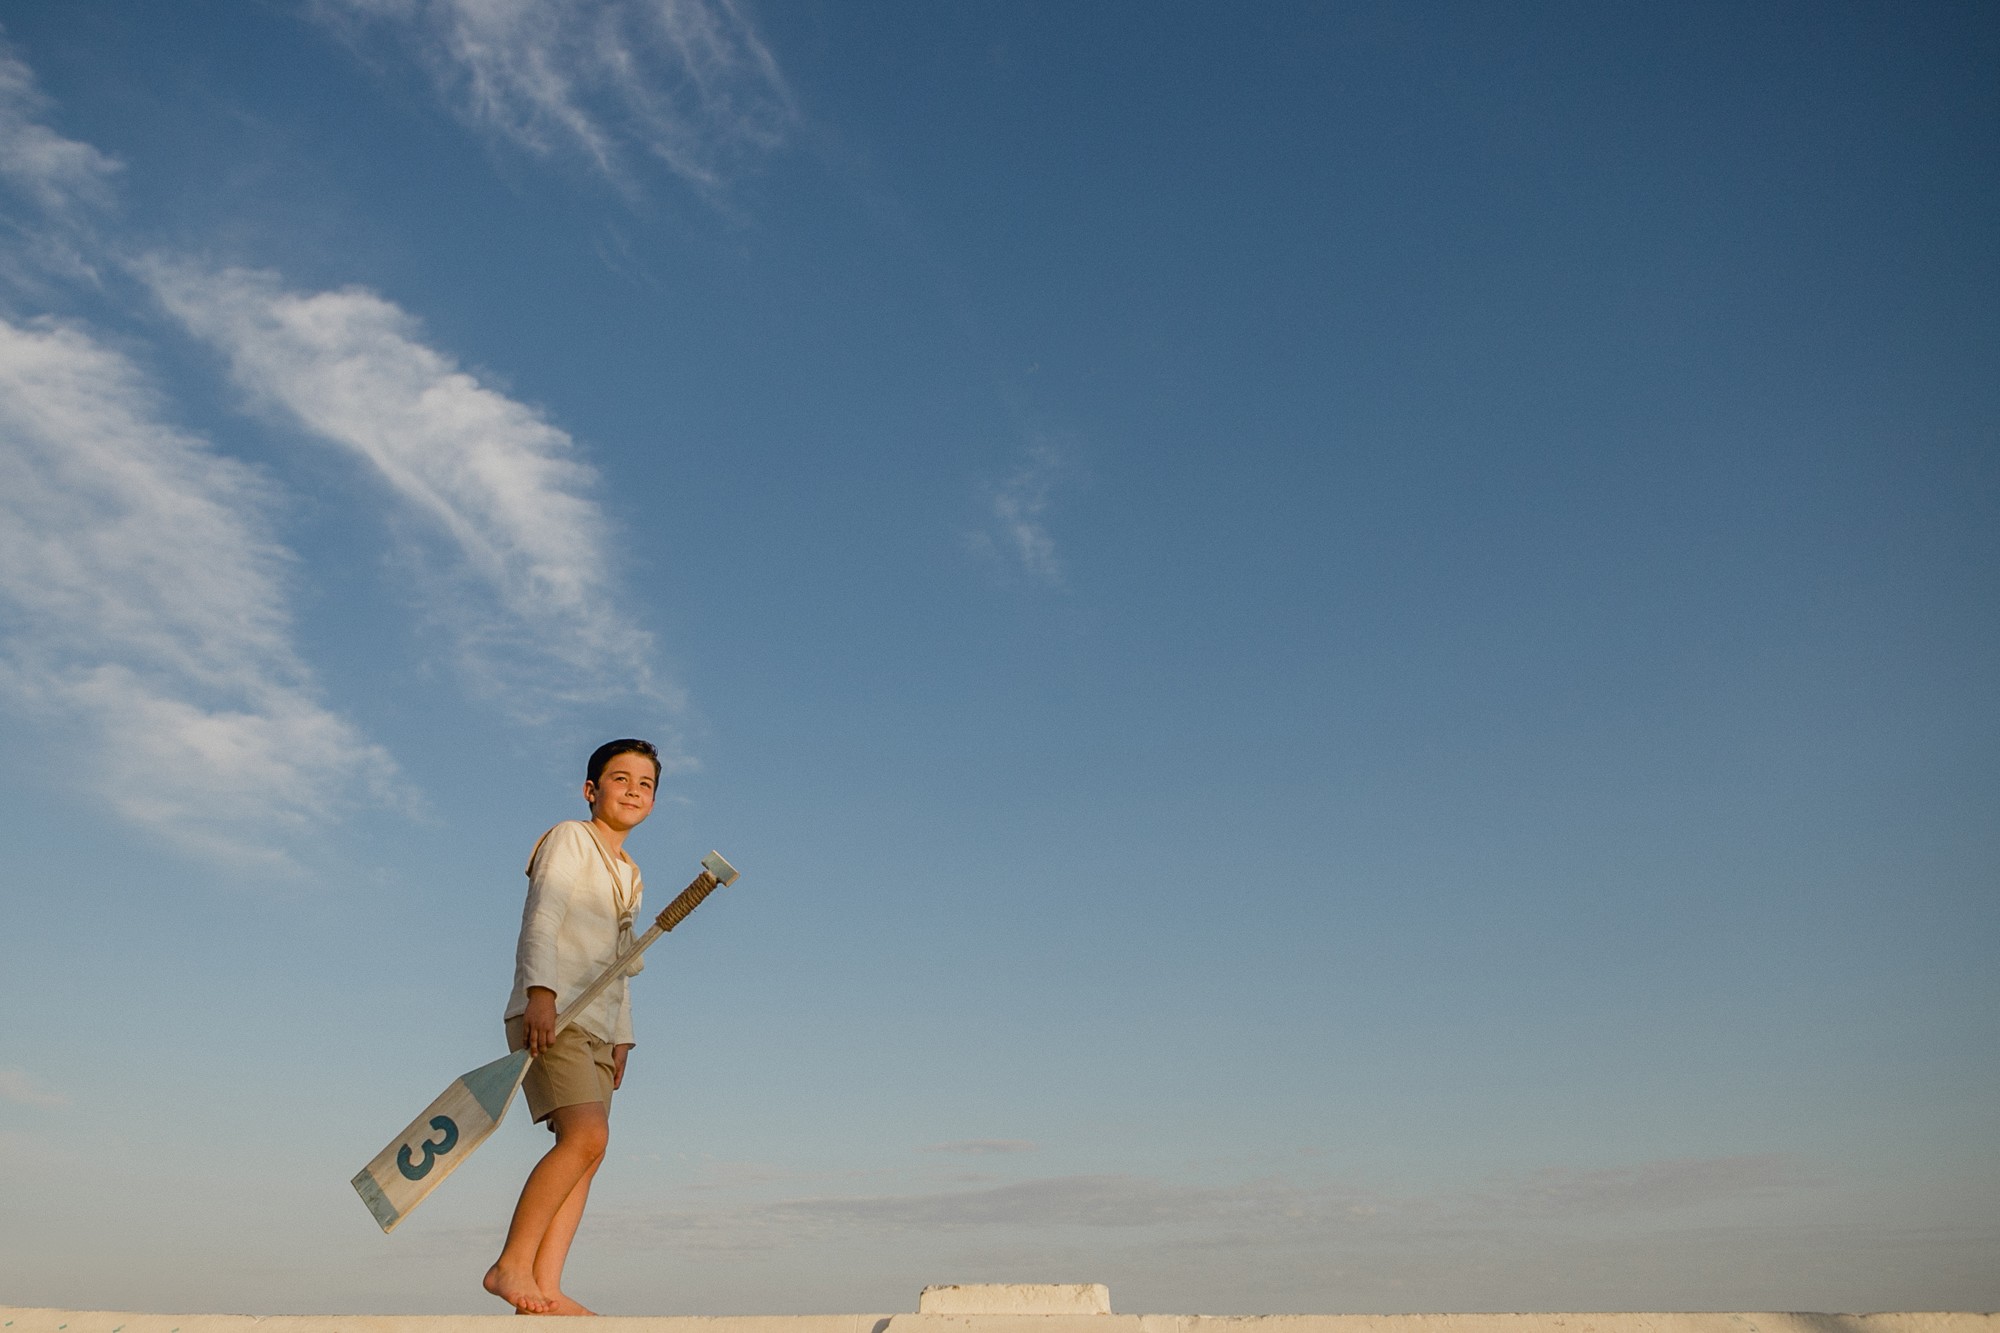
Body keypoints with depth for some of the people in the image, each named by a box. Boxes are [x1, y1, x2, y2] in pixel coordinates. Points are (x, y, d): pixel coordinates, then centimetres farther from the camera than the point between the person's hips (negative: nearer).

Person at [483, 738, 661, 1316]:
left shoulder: (629, 874, 23)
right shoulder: (569, 838, 0)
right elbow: (539, 921, -12)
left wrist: (621, 1036, 16)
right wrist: (540, 992, -25)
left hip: (594, 1028, 8)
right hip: (549, 1013, -8)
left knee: (585, 1151, -2)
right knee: (586, 1137, -21)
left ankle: (545, 1287, -2)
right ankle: (510, 1265, -12)